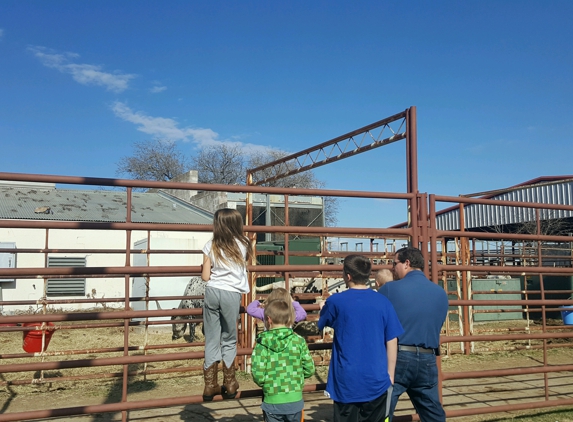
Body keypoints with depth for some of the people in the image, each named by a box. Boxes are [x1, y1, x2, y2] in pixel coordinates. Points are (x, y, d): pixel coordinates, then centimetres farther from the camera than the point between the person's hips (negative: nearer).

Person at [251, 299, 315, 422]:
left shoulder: (263, 343, -11)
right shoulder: (299, 341, -5)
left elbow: (258, 375, -15)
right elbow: (309, 369, -3)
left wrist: (264, 383, 7)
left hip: (272, 401, -2)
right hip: (295, 400, 2)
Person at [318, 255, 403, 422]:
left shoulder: (335, 301, -9)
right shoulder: (383, 302, -5)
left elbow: (321, 323, 11)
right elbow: (391, 343, -1)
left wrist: (323, 307, 32)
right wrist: (390, 375, 9)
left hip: (347, 382, -1)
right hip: (377, 380, 2)